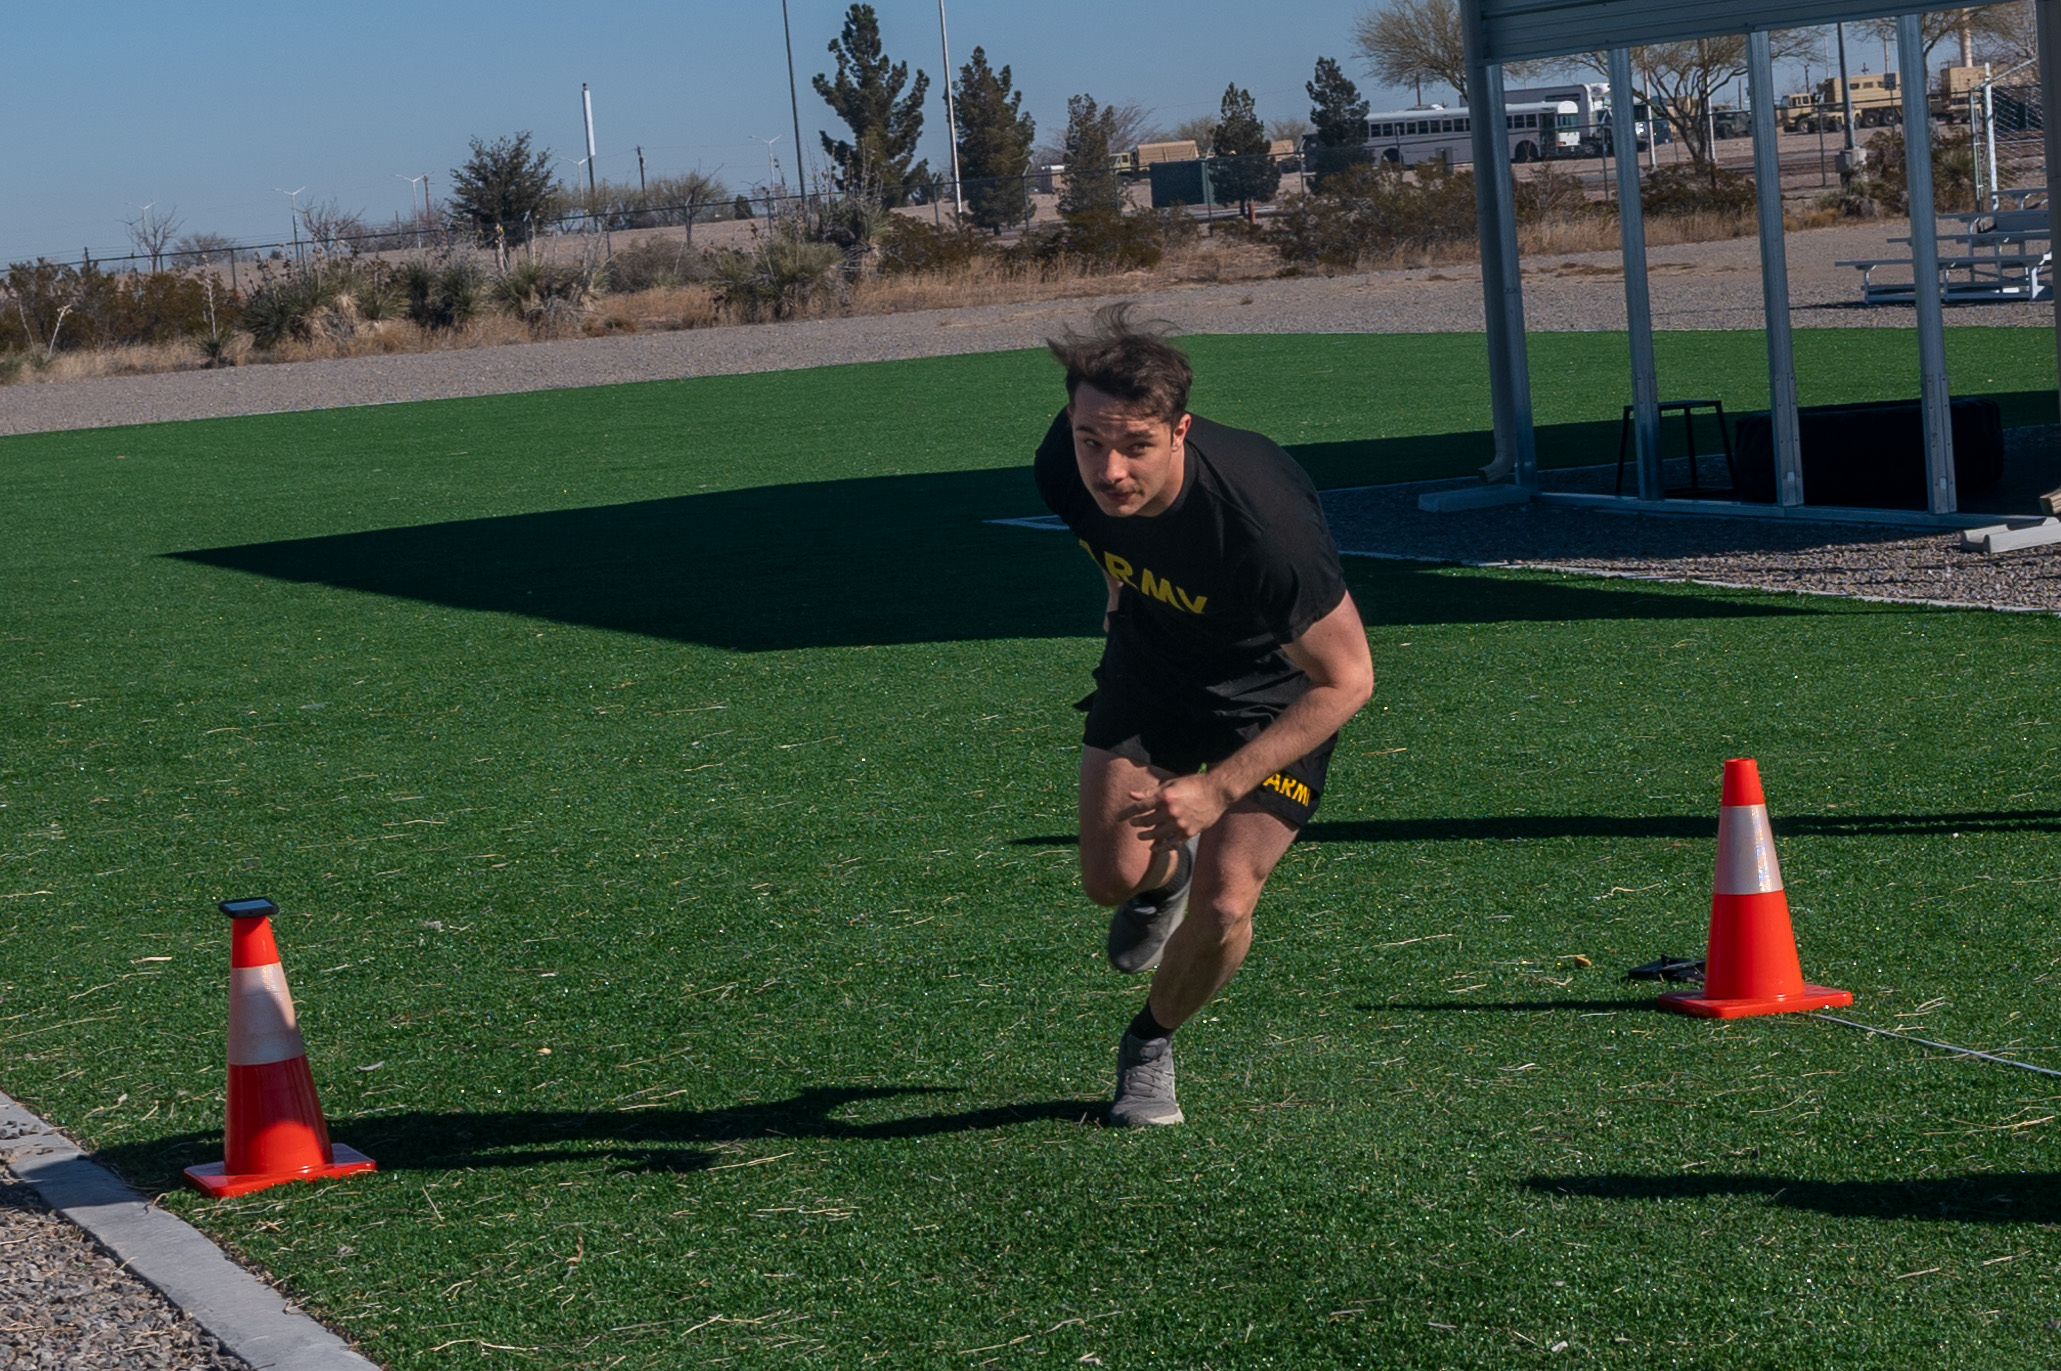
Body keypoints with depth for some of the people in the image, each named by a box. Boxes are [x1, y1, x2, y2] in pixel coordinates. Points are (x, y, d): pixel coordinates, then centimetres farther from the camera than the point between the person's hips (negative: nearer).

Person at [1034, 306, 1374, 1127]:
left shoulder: (1262, 519, -41)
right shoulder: (1065, 469, -26)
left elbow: (1346, 680, -29)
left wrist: (1219, 790, -31)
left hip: (1275, 694, -4)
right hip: (1150, 661, 4)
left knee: (1222, 905, -13)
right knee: (1112, 876, -4)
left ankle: (1151, 1045, 19)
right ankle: (1166, 874, 34)